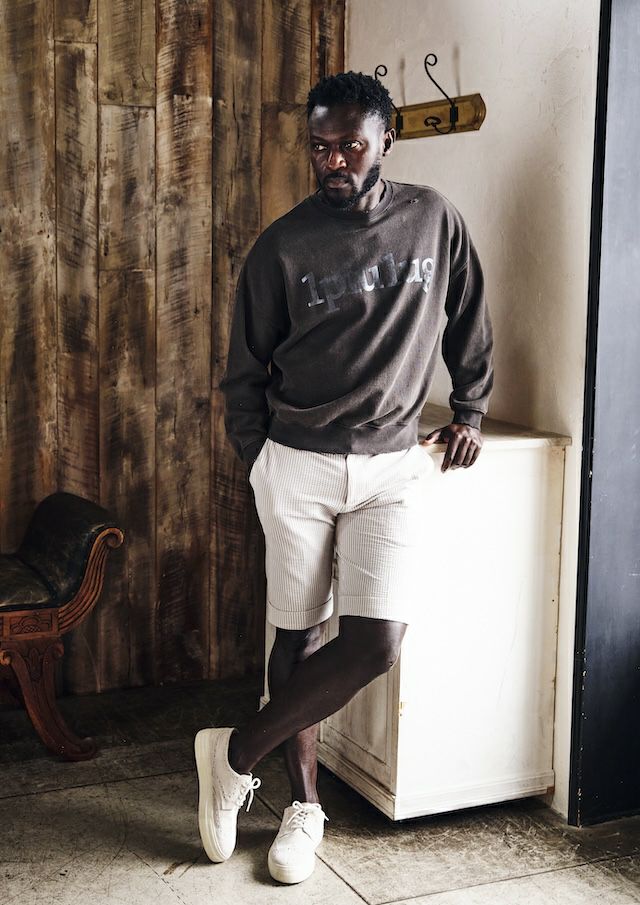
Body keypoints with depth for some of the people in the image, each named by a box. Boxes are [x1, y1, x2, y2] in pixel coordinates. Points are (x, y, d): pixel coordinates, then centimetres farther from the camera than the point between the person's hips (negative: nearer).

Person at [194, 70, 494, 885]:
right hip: (296, 464, -1)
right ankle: (303, 804, 23)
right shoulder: (282, 245, -3)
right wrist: (257, 465, 4)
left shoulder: (433, 220, 2)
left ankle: (237, 752, 9)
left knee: (376, 642, -10)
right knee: (298, 635, 5)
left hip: (392, 465, 1)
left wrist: (470, 410, 14)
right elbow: (245, 372, 4)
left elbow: (469, 323, 17)